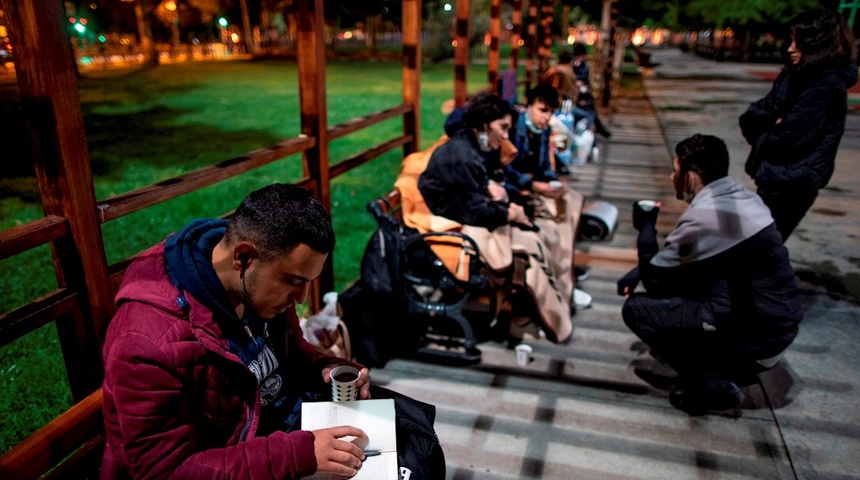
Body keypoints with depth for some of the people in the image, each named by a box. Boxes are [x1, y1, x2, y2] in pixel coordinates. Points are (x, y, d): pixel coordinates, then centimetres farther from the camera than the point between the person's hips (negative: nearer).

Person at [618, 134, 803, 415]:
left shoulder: (704, 215, -25)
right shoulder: (738, 196, 4)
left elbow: (655, 279, -12)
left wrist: (646, 228, 2)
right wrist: (642, 269, 8)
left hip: (755, 339, -9)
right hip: (777, 321, 9)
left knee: (636, 309, -9)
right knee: (676, 270, 18)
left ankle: (714, 385, 1)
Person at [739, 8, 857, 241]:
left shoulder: (827, 87, -18)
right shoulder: (795, 77, 8)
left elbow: (788, 138, -23)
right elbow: (750, 116, 4)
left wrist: (761, 138, -5)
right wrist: (772, 123, -15)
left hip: (792, 182, -8)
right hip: (775, 176, 8)